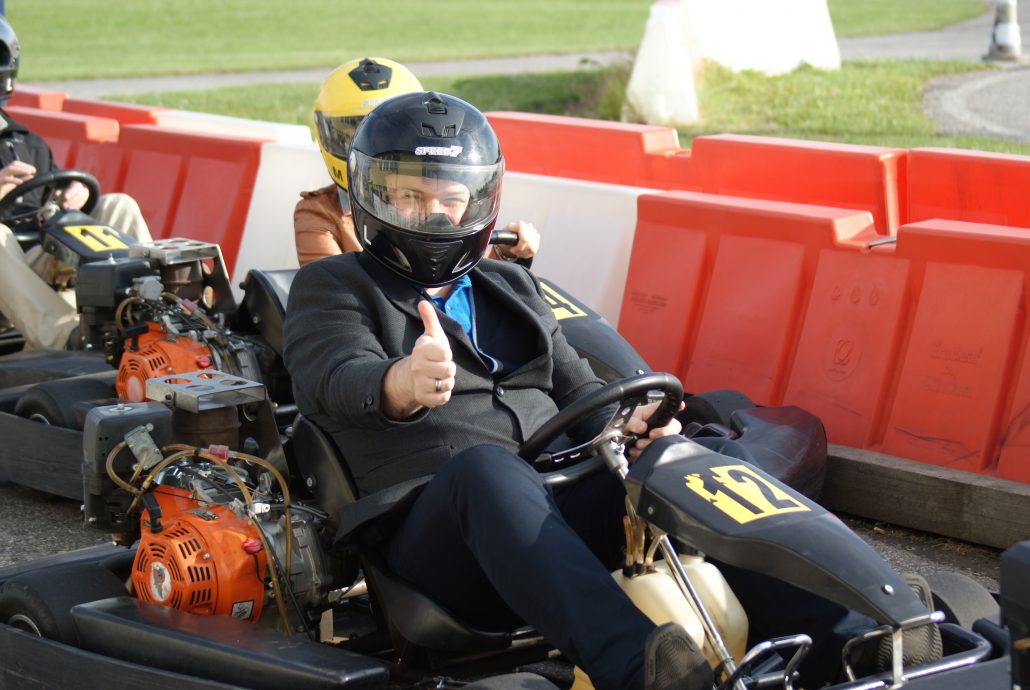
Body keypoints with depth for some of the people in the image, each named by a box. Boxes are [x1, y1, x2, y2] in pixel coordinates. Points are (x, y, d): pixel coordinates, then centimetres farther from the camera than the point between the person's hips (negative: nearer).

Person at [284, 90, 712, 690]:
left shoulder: (513, 287, 30)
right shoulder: (332, 286, 13)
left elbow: (576, 389, 27)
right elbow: (337, 381, -8)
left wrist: (630, 424, 0)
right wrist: (402, 384, -34)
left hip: (563, 522, 5)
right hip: (434, 524, -5)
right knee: (484, 465, -40)